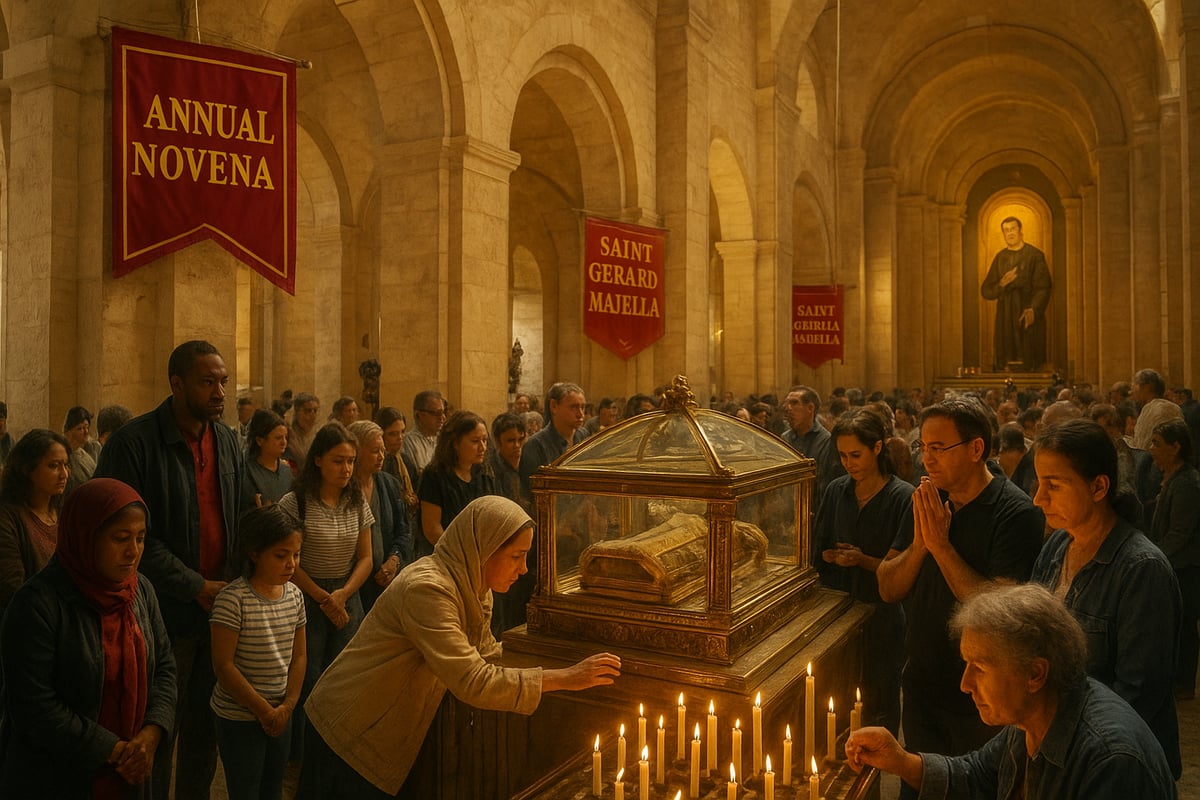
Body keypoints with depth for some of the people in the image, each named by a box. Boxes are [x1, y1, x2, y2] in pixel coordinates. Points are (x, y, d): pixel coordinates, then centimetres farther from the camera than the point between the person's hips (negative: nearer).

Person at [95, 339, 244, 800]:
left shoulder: (228, 441, 5)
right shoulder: (134, 443, -14)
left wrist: (235, 579, -3)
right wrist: (195, 587, -16)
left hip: (219, 606, 5)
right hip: (167, 612, -5)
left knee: (205, 726, 17)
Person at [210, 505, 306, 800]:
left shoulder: (295, 595, -1)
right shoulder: (233, 599, -19)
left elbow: (298, 656, 6)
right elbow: (223, 665, -18)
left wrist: (287, 706, -4)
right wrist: (264, 710, -14)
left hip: (281, 713, 5)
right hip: (239, 717, -5)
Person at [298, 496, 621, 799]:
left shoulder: (472, 587, -2)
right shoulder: (426, 588, -30)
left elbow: (487, 654, 1)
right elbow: (472, 682, -34)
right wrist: (565, 678, -30)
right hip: (352, 732, -8)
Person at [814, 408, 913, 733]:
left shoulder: (904, 497, -10)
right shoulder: (837, 490, 4)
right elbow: (820, 548, 12)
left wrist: (863, 559, -20)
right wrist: (835, 556, -6)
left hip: (882, 612, -4)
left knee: (878, 704, 9)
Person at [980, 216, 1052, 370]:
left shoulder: (1035, 255, 2)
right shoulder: (1000, 257, 13)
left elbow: (1043, 288, -6)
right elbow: (986, 291, 11)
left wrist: (1033, 309, -22)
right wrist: (1001, 284, -9)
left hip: (1028, 318, -3)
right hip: (1005, 319, 3)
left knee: (1027, 368, -6)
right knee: (1003, 366, -1)